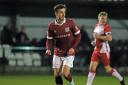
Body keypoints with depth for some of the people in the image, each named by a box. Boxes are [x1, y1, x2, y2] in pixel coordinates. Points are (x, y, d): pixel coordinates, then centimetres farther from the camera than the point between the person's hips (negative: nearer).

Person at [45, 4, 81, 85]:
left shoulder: (70, 22, -10)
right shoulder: (51, 26, -6)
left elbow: (78, 35, -1)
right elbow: (49, 40, 2)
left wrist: (73, 48, -11)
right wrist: (48, 49, -18)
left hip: (69, 53, -3)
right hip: (57, 53, 3)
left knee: (65, 73, -15)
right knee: (57, 75, 0)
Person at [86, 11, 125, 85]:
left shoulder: (106, 27, -14)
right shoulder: (97, 26, 10)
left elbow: (110, 38, -27)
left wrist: (98, 36, -24)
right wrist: (94, 42, 10)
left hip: (104, 50, -7)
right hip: (96, 50, 7)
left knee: (108, 69, 3)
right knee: (92, 68, -1)